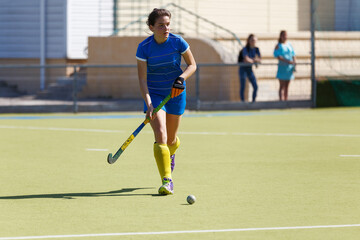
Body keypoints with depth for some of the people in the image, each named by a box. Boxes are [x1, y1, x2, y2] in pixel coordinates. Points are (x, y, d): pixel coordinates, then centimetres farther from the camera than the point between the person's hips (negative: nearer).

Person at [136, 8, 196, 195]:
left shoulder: (178, 42, -12)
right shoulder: (144, 47, -15)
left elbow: (192, 65, 1)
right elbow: (142, 78, -16)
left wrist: (181, 78, -20)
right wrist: (148, 104, -27)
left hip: (176, 93, 2)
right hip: (154, 94, -2)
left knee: (171, 139, 11)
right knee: (160, 136, -19)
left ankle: (171, 152, 50)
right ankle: (167, 180, -19)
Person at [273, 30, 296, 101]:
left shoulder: (289, 45, 13)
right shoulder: (278, 46, -3)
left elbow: (293, 55, 15)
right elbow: (278, 56, -14)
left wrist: (294, 62, -2)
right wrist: (288, 61, -23)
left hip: (290, 68, 5)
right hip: (282, 67, -5)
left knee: (287, 86, 6)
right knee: (282, 86, -8)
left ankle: (286, 101, 8)